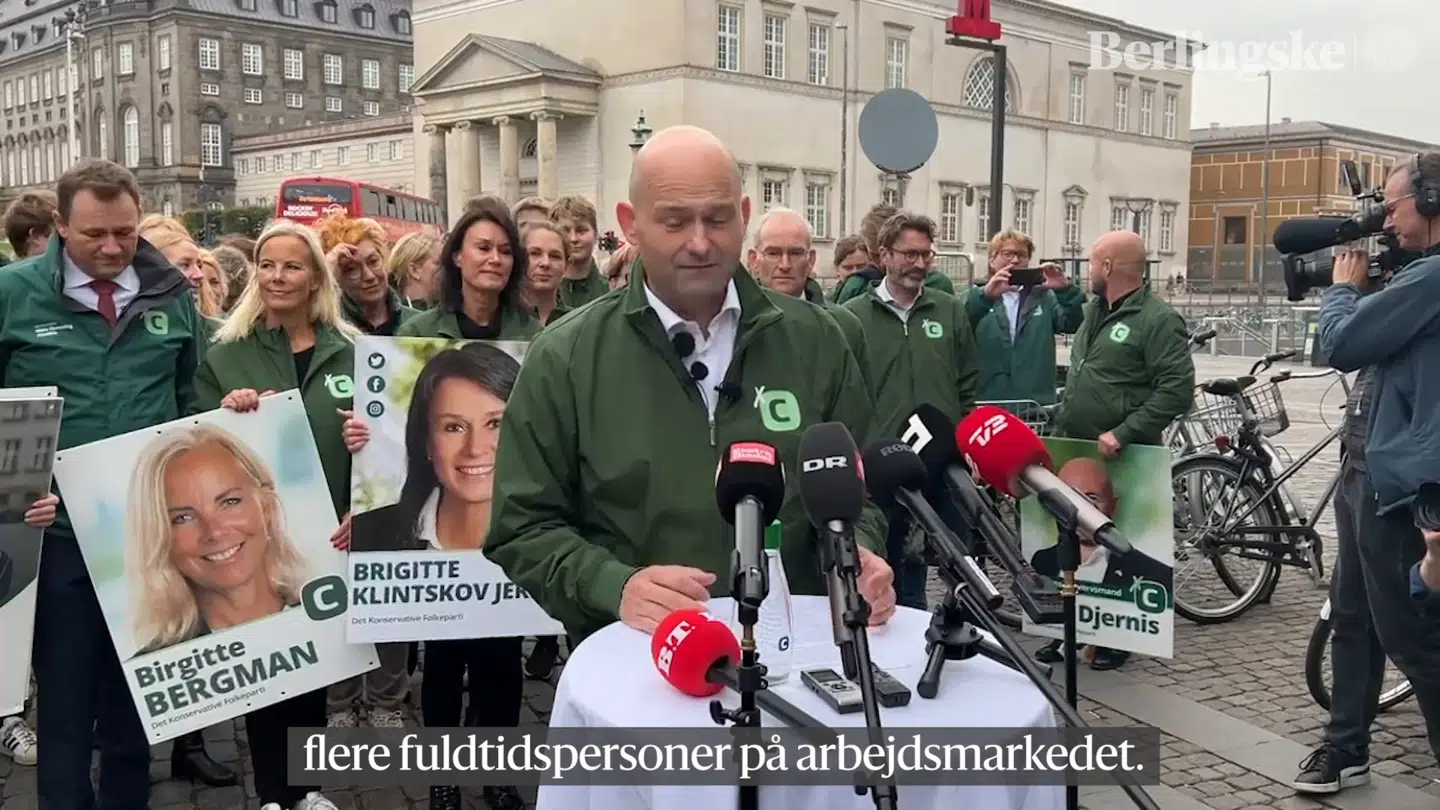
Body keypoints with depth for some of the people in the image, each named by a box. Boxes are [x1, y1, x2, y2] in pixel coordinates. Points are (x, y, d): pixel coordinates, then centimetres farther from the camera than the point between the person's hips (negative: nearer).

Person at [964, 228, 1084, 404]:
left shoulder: (1043, 296, 16)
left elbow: (1075, 324, 2)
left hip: (1037, 405, 2)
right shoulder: (977, 297, 6)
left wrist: (1066, 291, -15)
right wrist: (985, 295, -31)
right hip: (985, 404, -2)